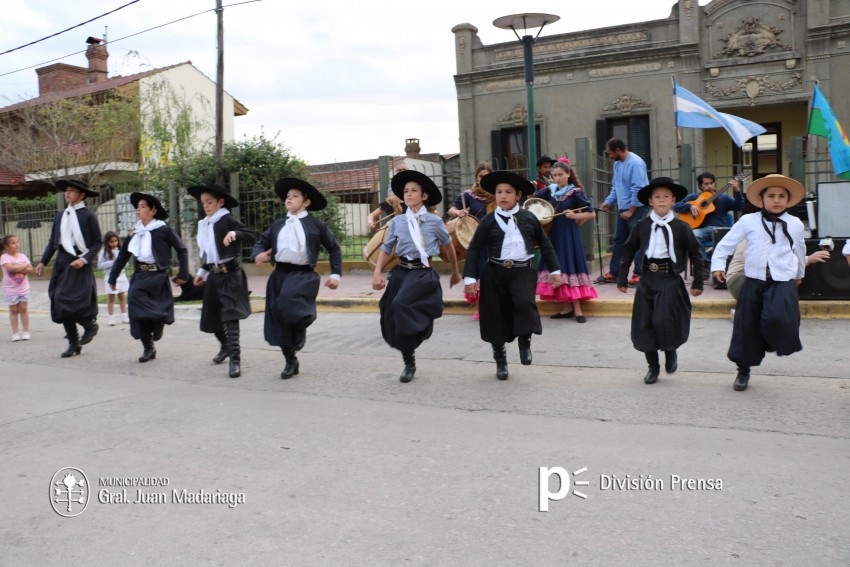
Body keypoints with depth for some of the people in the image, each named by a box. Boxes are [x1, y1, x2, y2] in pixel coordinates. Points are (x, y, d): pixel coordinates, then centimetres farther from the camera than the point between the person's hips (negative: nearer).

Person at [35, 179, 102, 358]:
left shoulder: (88, 216, -5)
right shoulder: (60, 215, 12)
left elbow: (98, 242, -5)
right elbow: (52, 241, 17)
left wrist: (84, 259, -16)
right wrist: (43, 261, 11)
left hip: (79, 264, -6)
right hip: (61, 262, 6)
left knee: (72, 300, -16)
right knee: (60, 303, 6)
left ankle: (91, 324, 14)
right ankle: (73, 343, 16)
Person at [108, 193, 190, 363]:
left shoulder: (163, 230, -5)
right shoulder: (135, 232, 11)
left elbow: (182, 250, -1)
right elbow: (123, 256, 16)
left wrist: (183, 274, -5)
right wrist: (113, 277, 16)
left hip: (157, 274, -6)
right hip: (139, 275, 6)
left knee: (136, 293, -29)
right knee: (138, 312, 2)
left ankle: (158, 318, -6)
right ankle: (148, 348, 13)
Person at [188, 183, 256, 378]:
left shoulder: (227, 220, -9)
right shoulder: (205, 224, 13)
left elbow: (252, 237, -20)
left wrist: (235, 234, -36)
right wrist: (202, 271, 24)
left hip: (230, 274, -8)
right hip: (213, 276, 8)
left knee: (230, 316, -15)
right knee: (210, 316, 15)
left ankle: (235, 359, -13)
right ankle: (225, 345, 40)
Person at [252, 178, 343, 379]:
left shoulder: (316, 225, 5)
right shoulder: (277, 225, 16)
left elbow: (334, 249, 9)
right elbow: (261, 242, 17)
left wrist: (335, 274, 2)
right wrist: (258, 254, -7)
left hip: (303, 274, -5)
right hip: (279, 274, 5)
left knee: (289, 304, -34)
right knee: (279, 322, 5)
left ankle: (301, 329, 1)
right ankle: (291, 362, 22)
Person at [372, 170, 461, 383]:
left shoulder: (434, 221, 0)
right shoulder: (397, 221, 7)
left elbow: (448, 245, 13)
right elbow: (386, 248, 12)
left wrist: (455, 273, 23)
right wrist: (377, 273, -3)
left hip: (424, 272, -4)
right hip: (401, 272, 4)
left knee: (401, 305, -26)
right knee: (392, 316, 0)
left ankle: (410, 362, -9)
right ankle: (408, 361, 21)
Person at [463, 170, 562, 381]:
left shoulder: (529, 218, 3)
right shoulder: (488, 221, -1)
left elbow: (545, 244, 12)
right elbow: (474, 249, 0)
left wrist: (555, 270, 12)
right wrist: (470, 277, -7)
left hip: (522, 270, 0)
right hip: (495, 272, 1)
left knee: (525, 302, -27)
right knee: (496, 315, 4)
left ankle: (525, 341, 0)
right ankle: (500, 360, 21)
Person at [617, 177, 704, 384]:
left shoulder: (681, 227, -1)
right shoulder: (642, 225, 4)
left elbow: (695, 254, 5)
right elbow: (628, 250, 10)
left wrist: (698, 282, 3)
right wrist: (622, 278, 7)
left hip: (670, 280, -3)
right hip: (648, 279, 3)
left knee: (664, 320, -16)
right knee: (644, 324, 3)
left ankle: (671, 352, 16)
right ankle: (653, 365, 20)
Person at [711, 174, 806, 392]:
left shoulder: (795, 224, 6)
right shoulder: (748, 221, 0)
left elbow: (800, 250, 23)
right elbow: (726, 243, 6)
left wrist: (799, 274, 34)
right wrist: (718, 265, -3)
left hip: (783, 282, 0)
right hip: (754, 281, 1)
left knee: (777, 318, -26)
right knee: (746, 326, 4)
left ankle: (781, 342, 10)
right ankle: (743, 370, 21)